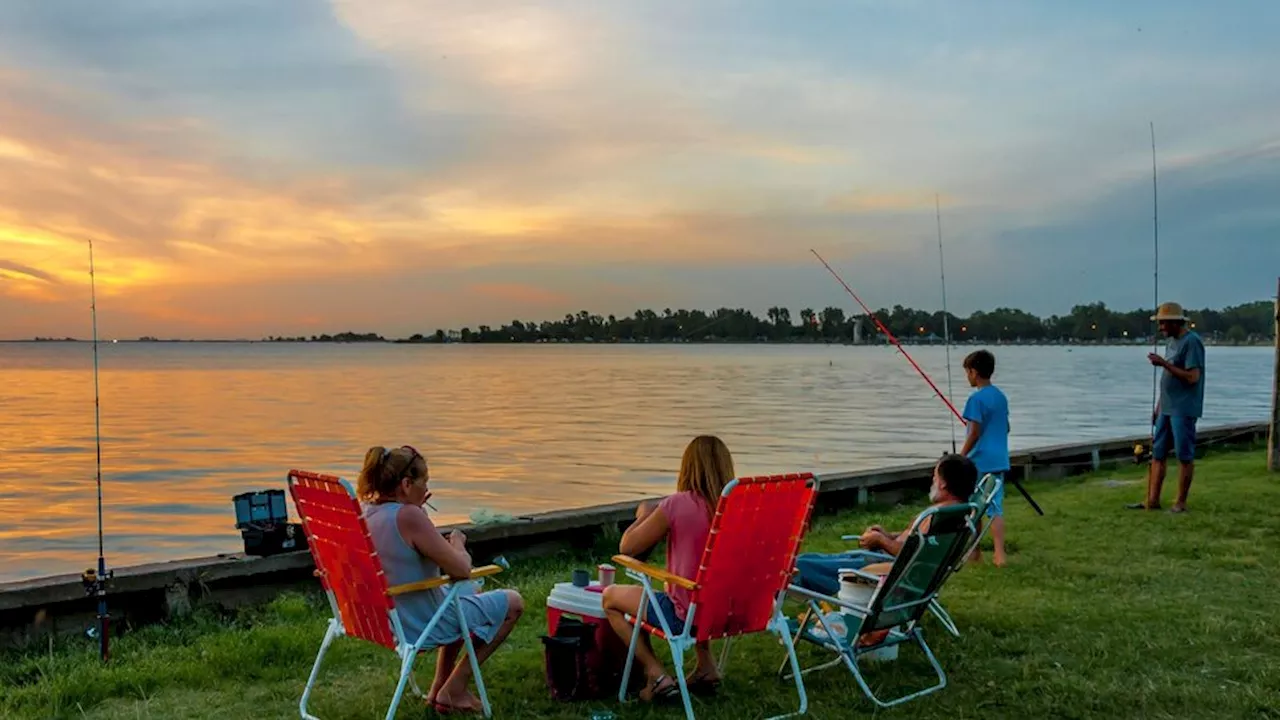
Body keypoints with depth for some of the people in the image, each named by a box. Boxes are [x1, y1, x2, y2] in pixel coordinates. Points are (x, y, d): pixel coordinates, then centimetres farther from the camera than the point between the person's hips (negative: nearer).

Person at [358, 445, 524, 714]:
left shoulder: (364, 511, -3)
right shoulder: (408, 516, -28)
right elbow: (461, 569, -26)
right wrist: (458, 542, -6)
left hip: (386, 622, 9)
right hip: (425, 626, -9)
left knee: (468, 590, 34)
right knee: (513, 602, 11)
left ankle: (439, 688, 32)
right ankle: (454, 689, 13)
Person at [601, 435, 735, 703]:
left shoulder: (676, 505, -19)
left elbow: (627, 547, -7)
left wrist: (644, 515, 11)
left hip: (686, 616, -6)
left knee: (611, 596, 15)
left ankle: (657, 675, 7)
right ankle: (707, 666, 29)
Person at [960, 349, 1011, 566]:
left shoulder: (977, 398, -14)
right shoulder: (1001, 396, 10)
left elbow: (974, 433, -17)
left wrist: (961, 457, -10)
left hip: (980, 461, -7)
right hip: (999, 460, 7)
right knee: (996, 508, 5)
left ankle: (975, 552, 17)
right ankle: (999, 554, -4)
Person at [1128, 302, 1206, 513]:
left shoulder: (1192, 342, -13)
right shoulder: (1172, 341, 15)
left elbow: (1192, 377, -20)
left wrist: (1164, 363, -20)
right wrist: (1159, 406, 20)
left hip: (1183, 410, -9)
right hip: (1167, 409, 9)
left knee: (1184, 456, 0)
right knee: (1157, 454, 9)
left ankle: (1181, 503, 7)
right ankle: (1152, 501, 13)